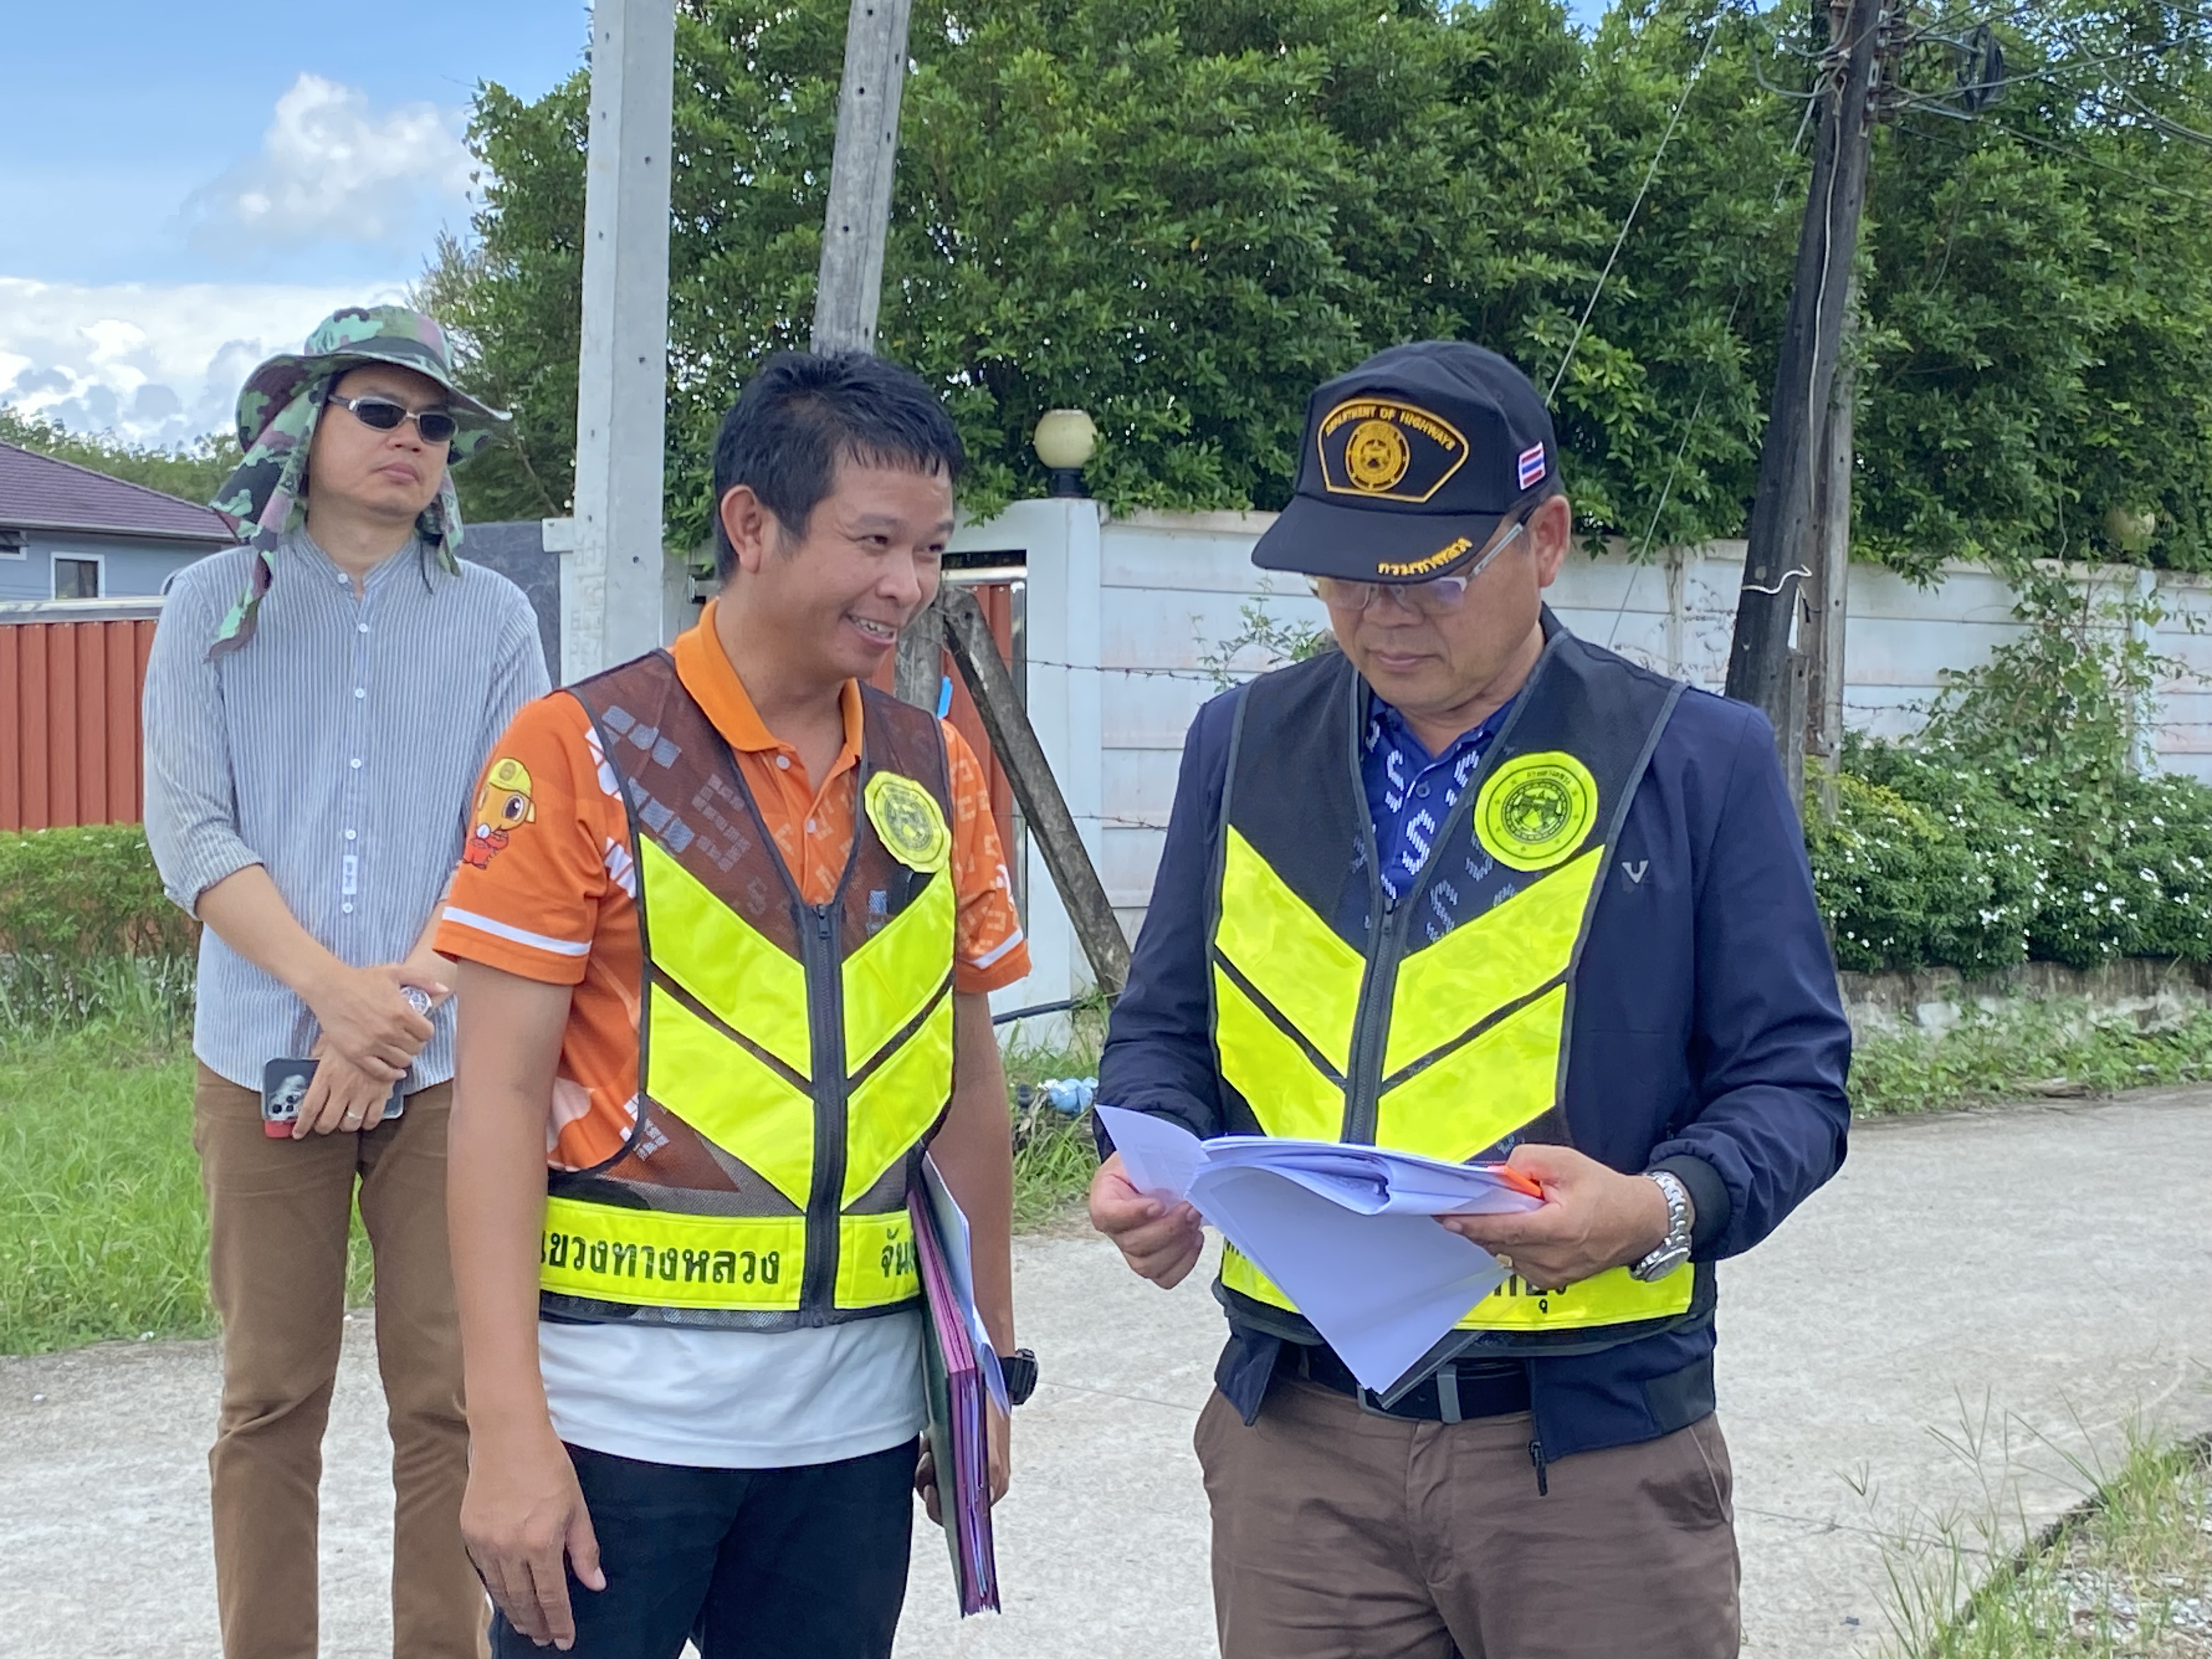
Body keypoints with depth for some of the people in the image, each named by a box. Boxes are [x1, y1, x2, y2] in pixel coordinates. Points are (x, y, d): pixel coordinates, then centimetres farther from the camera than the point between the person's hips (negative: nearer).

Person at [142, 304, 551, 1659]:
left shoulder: (493, 617, 7)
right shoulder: (219, 606, 6)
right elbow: (189, 829, -2)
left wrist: (405, 992, -15)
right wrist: (335, 989, -16)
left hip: (448, 1061, 0)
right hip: (265, 1056, 0)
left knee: (448, 1396, 2)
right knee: (273, 1397, 5)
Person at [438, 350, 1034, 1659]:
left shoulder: (938, 773, 7)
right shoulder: (584, 750, -7)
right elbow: (501, 1090, -10)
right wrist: (508, 1427, -16)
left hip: (858, 1405, 4)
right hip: (625, 1398, -4)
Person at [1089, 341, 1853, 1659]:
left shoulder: (1701, 762, -3)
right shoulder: (1244, 746, 7)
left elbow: (1789, 1078, -2)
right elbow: (1167, 1028, 14)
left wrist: (1661, 1209, -20)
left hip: (1596, 1449, -2)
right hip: (1296, 1434, 3)